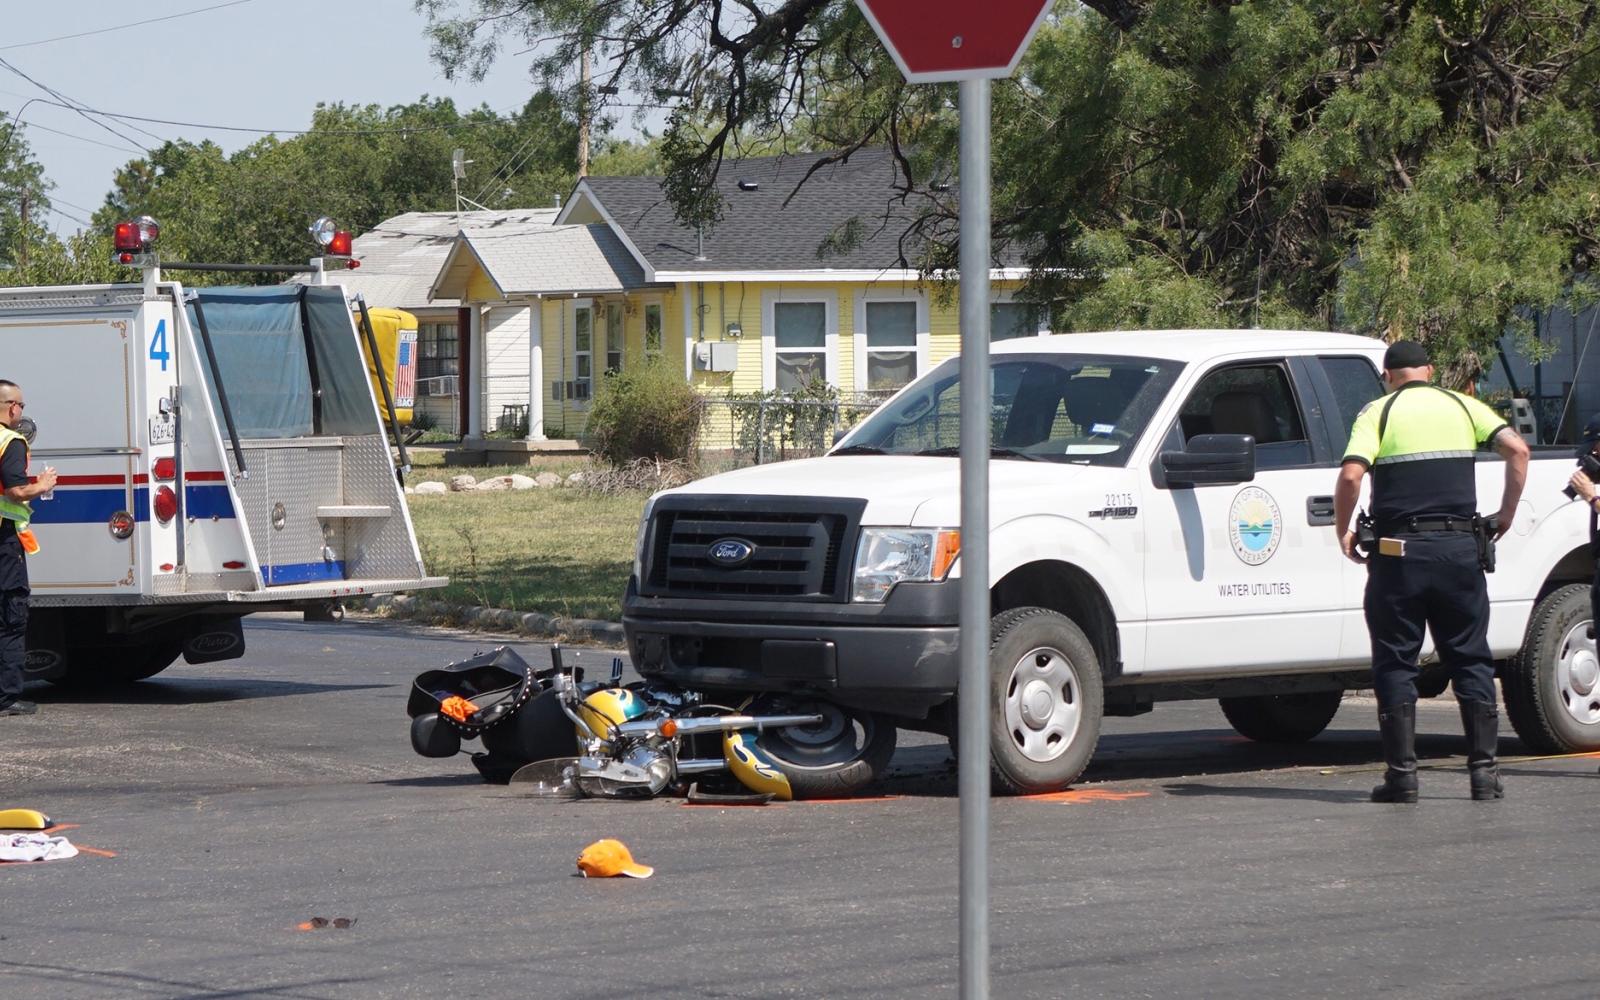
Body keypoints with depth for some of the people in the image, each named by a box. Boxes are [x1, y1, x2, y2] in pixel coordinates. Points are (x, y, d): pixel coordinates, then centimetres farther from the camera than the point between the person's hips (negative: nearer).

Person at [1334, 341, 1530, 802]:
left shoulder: (1377, 413, 1)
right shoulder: (1462, 406, 9)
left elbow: (1351, 475, -13)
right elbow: (1517, 449, -2)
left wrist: (1343, 531, 0)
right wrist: (1507, 514, 6)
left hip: (1399, 551, -2)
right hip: (1459, 547, 2)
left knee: (1395, 664, 5)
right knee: (1470, 659, 10)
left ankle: (1402, 773, 0)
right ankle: (1484, 770, 5)